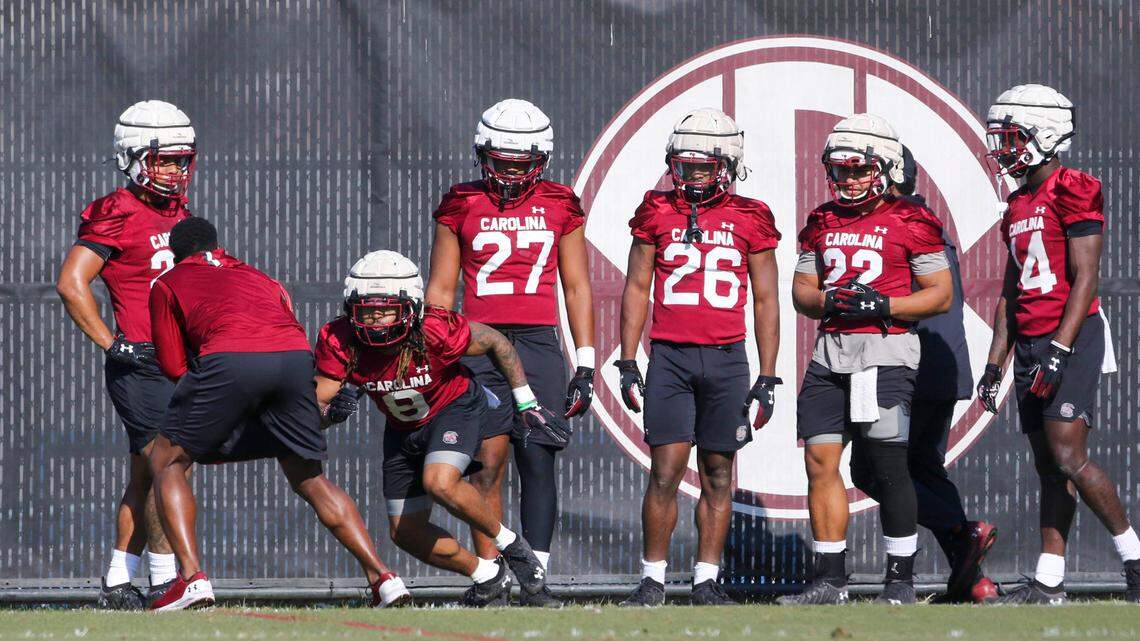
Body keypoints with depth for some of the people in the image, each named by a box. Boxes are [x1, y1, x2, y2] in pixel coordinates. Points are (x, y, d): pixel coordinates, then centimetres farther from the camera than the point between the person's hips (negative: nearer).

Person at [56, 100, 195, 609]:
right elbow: (71, 283, -17)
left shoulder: (179, 216, 15)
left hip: (177, 366, 9)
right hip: (141, 365, -9)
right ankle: (166, 581, -11)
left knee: (146, 478, 10)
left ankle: (117, 583, 15)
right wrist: (112, 345, -16)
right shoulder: (117, 215, -11)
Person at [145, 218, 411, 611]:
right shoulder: (259, 279, 38)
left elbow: (173, 365, 21)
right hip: (296, 356, 4)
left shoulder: (169, 284, 27)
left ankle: (192, 578, -1)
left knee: (168, 463, 15)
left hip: (230, 360, -4)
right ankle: (382, 577, 10)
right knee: (309, 478, 21)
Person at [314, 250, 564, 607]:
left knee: (440, 483, -33)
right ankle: (489, 579, 25)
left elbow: (496, 343, -15)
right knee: (406, 533, 5)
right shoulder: (339, 342, -28)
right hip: (403, 430, 5)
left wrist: (527, 406, -8)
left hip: (454, 408, -5)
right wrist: (332, 411, -47)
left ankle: (509, 544, -7)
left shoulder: (437, 332, -35)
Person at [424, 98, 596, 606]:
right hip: (479, 347, -1)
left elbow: (576, 288, 12)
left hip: (540, 345, 1)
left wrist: (585, 365, 7)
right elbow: (441, 289, 10)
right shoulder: (461, 206, 7)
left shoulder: (560, 206, 9)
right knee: (487, 465, -5)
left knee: (539, 463, -4)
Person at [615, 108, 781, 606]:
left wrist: (766, 378, 5)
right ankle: (653, 579, 0)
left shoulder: (750, 220, 5)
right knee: (666, 470, -6)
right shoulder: (658, 214, 7)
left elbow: (765, 302, 8)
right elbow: (636, 290, 9)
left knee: (718, 473, 4)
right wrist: (628, 364, 3)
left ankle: (707, 580, 10)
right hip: (669, 357, 0)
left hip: (725, 359, 0)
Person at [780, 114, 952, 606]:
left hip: (885, 350, -6)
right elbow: (802, 288, 17)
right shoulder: (823, 223, 15)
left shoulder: (910, 223, -2)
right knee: (820, 460, 0)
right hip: (830, 352, 6)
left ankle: (901, 579, 3)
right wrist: (827, 300, -5)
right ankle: (830, 578, 5)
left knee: (888, 468, -5)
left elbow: (941, 295, -3)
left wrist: (883, 305, -16)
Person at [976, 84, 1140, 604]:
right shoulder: (1020, 205, 17)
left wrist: (1059, 351, -21)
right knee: (1048, 466, 6)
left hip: (1071, 335, -8)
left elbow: (1084, 279, -15)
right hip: (1031, 342, 8)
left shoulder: (1074, 192, -9)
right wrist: (996, 362, 17)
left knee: (1068, 458, -16)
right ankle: (1048, 581, 5)